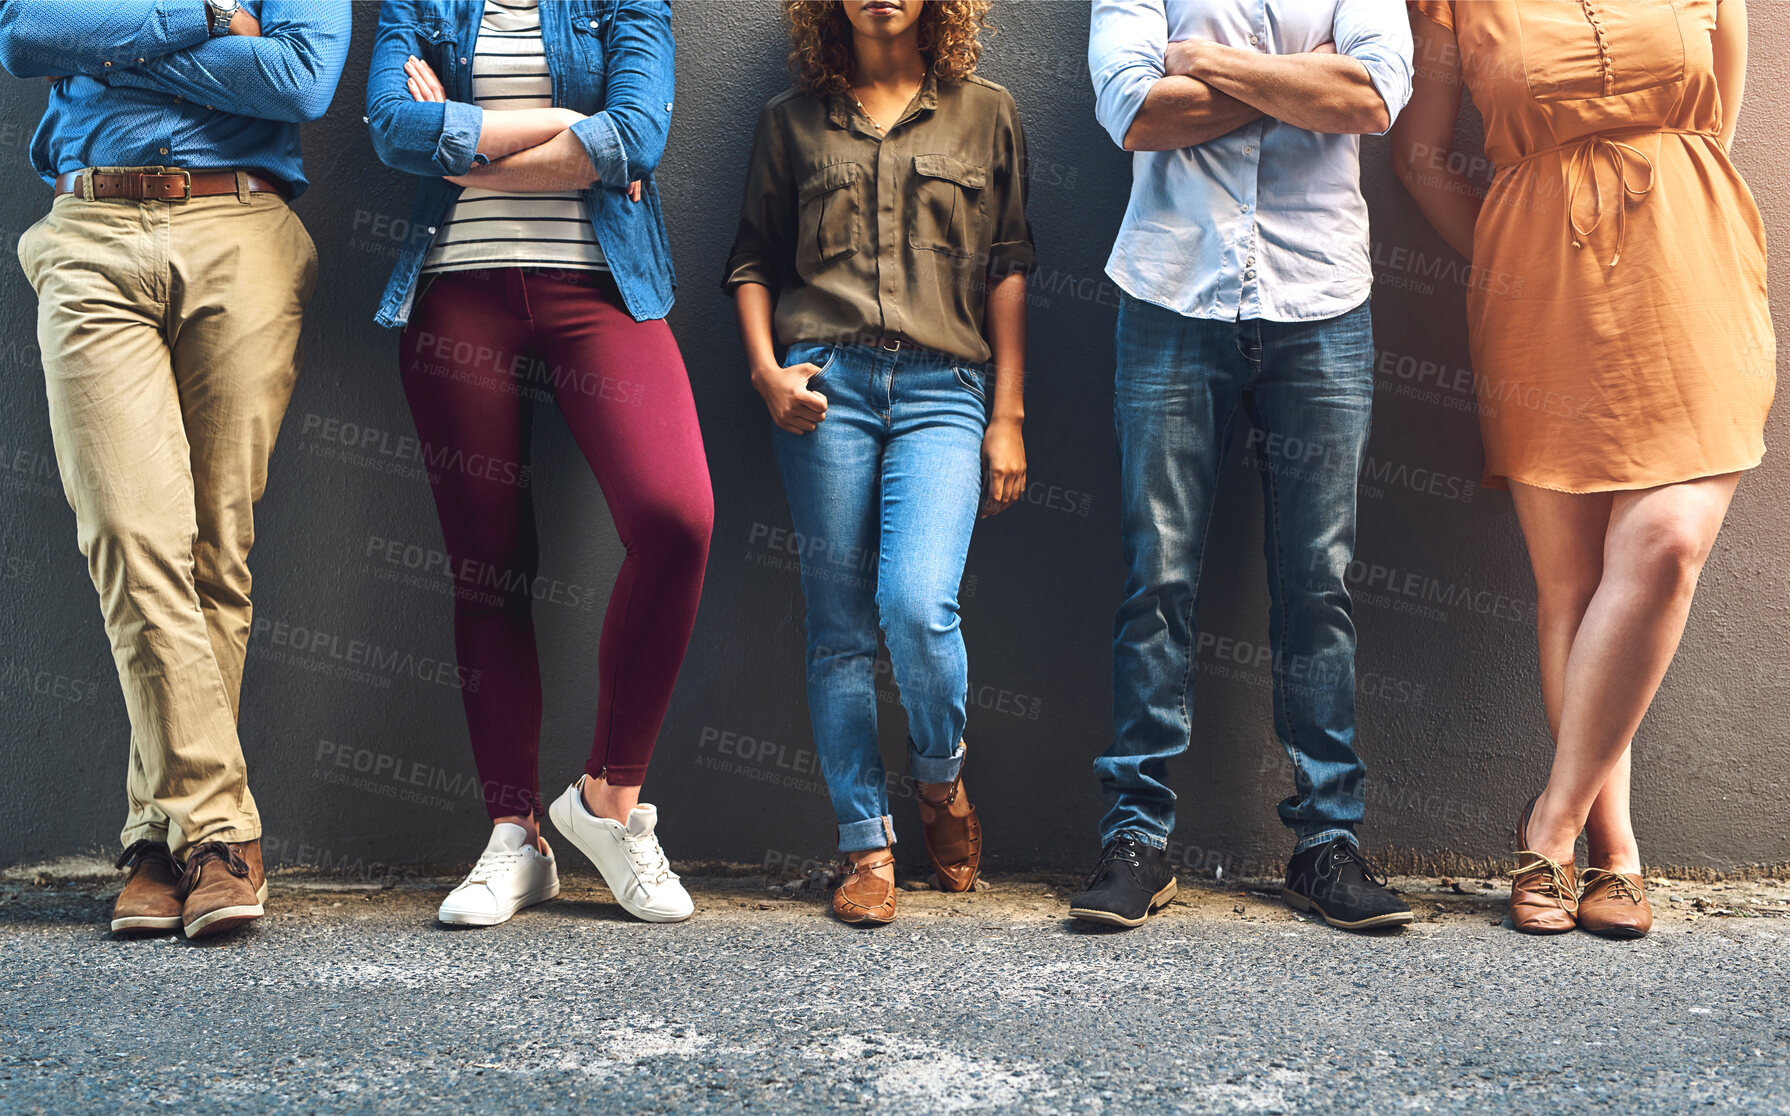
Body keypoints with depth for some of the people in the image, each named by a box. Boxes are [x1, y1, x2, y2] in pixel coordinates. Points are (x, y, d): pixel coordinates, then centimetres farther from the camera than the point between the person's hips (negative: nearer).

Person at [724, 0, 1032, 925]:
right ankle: (866, 846, 10)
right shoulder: (792, 121, 15)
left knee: (918, 604, -19)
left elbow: (1007, 269, 10)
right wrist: (766, 369, 0)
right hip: (823, 385, 1)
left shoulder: (986, 115, 14)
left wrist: (1008, 416, 4)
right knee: (839, 628, 0)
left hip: (943, 388, -1)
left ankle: (940, 778, 10)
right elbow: (752, 259, 17)